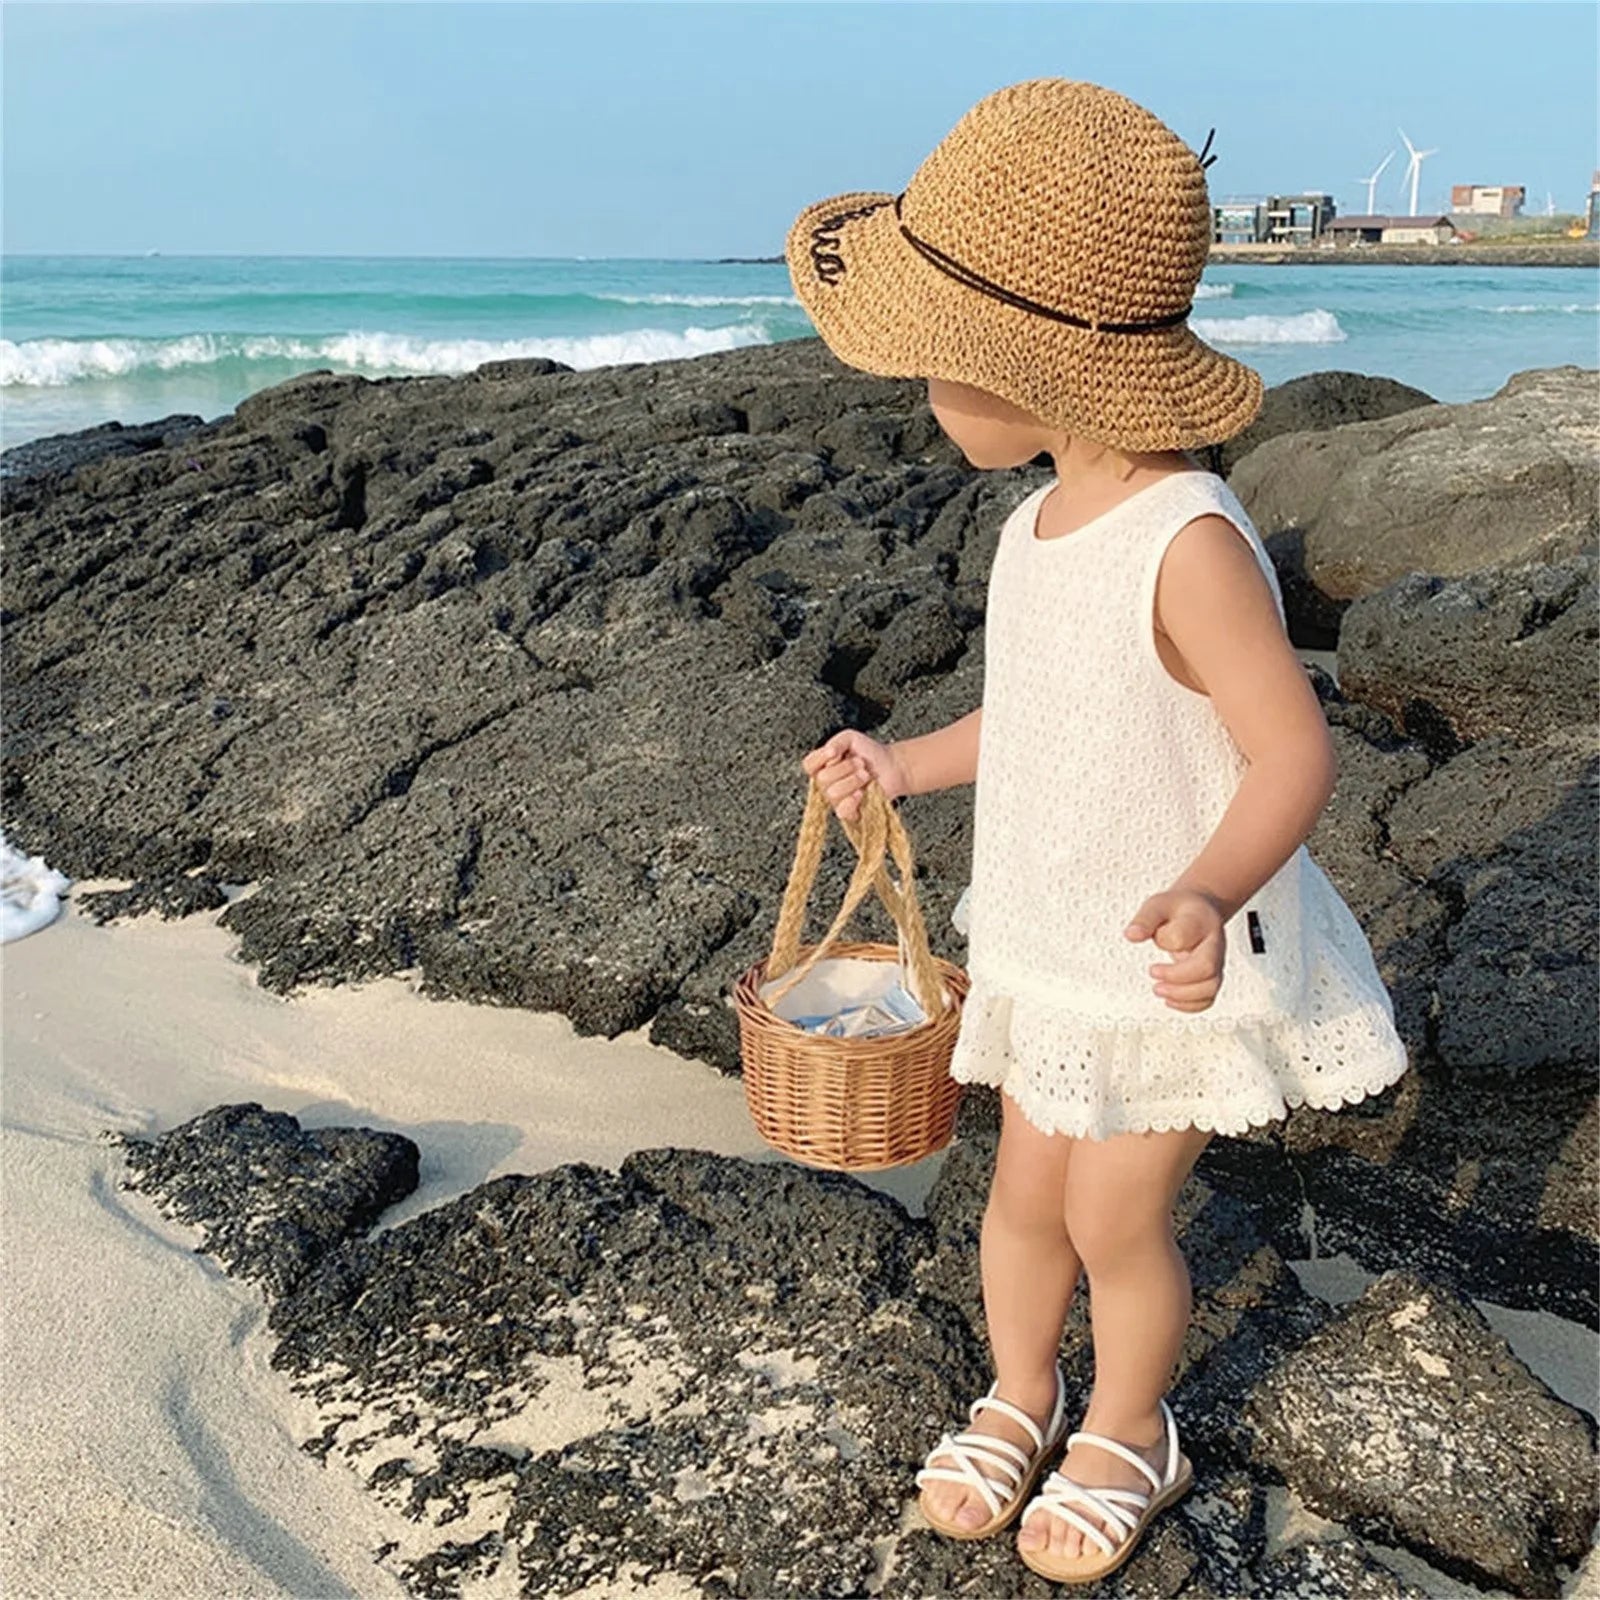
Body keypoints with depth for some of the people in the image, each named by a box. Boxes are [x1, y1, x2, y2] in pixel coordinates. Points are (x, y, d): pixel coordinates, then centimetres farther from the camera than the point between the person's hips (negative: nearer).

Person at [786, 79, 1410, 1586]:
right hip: (1045, 950, 7)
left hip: (1169, 965, -7)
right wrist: (907, 762, 15)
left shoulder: (1187, 541, -26)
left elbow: (1292, 750, -27)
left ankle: (1129, 1433, 37)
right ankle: (1020, 1396, 43)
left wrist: (1207, 894, -44)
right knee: (1025, 1191, 17)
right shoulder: (1041, 520, 1)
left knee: (1113, 1220, 9)